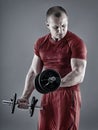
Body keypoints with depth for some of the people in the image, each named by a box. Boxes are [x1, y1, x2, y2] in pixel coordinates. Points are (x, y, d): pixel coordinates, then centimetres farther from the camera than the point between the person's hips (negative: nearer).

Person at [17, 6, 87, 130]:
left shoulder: (76, 43, -10)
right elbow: (34, 72, 12)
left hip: (68, 95, -5)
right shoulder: (40, 43, 8)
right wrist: (25, 96, 2)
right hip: (47, 96, 5)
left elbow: (79, 75, -18)